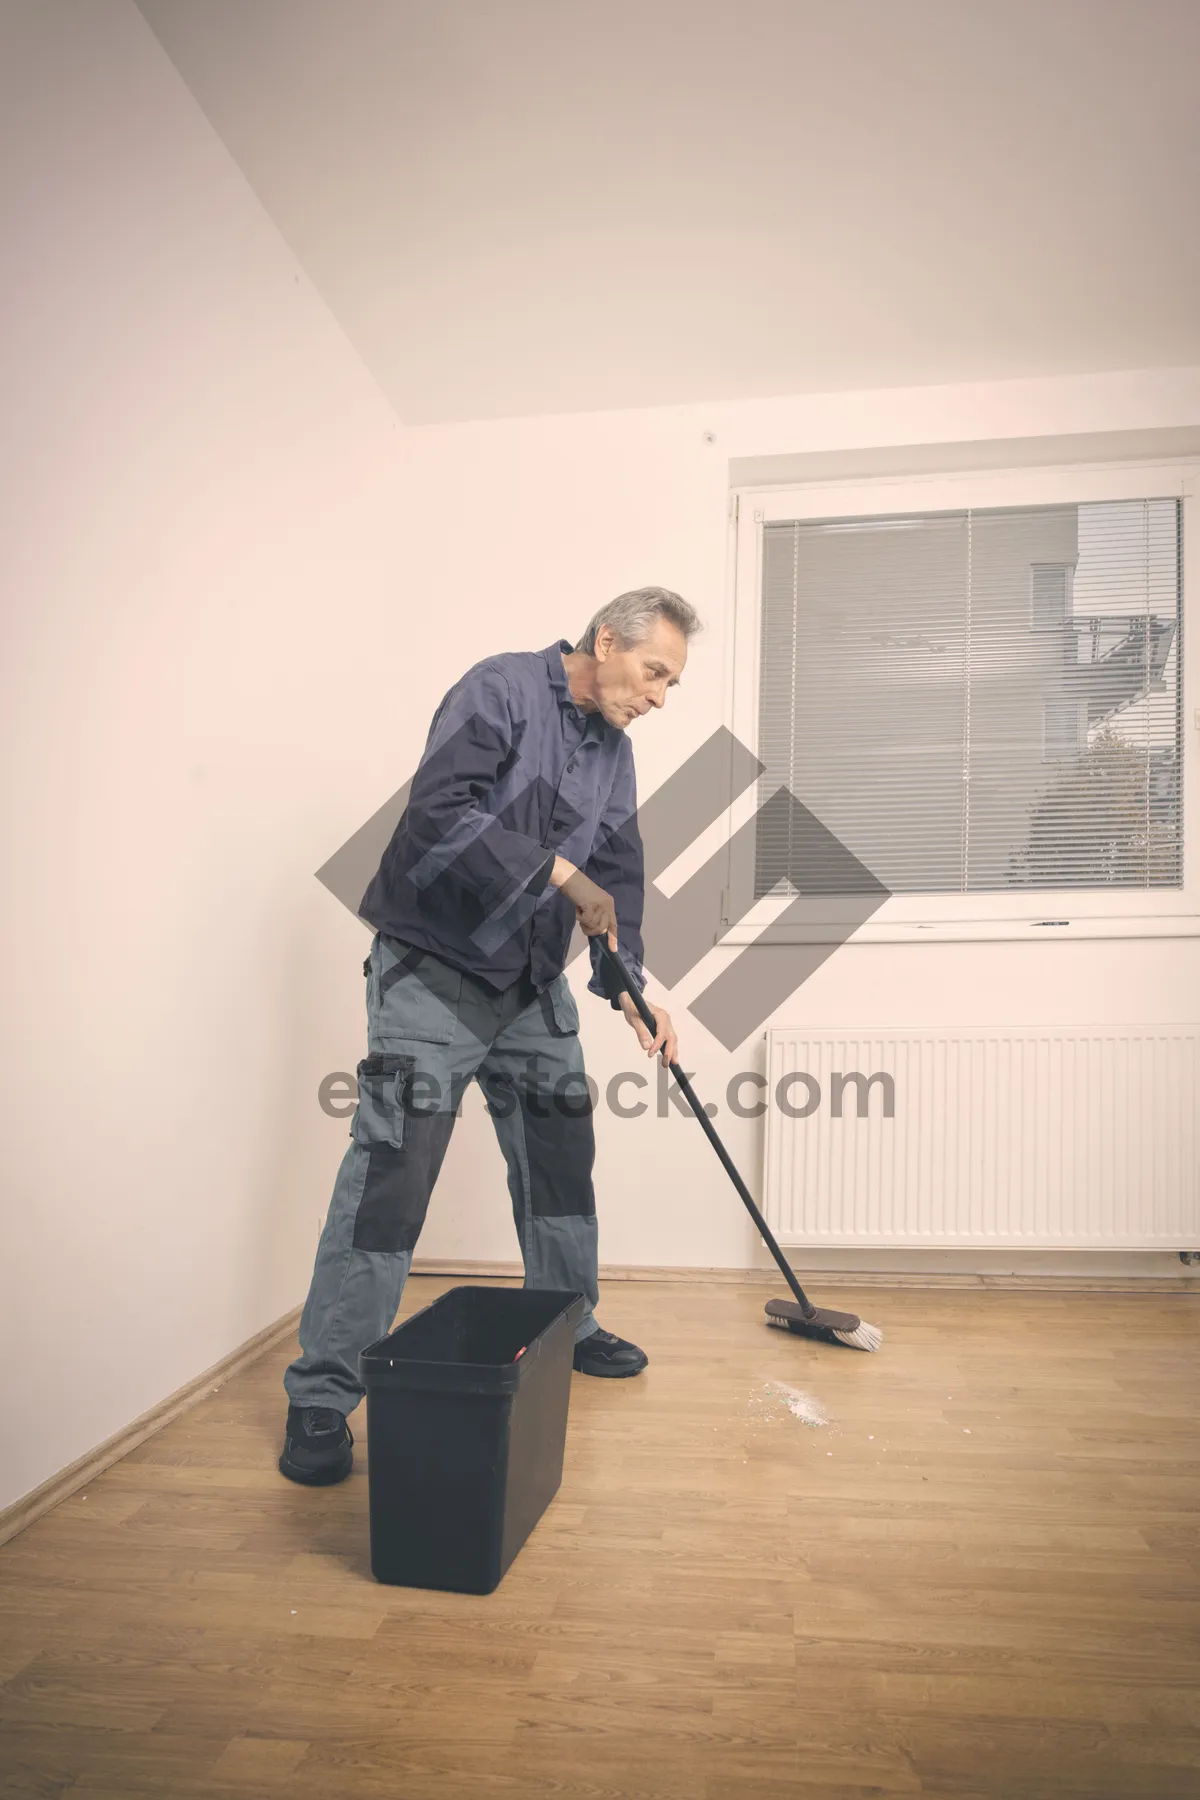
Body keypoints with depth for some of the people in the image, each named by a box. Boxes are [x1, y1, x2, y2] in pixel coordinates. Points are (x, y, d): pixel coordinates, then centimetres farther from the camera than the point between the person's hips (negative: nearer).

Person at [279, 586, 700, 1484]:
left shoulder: (614, 752, 11)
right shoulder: (502, 689, -13)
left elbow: (618, 875, 13)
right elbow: (441, 807, -27)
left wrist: (629, 985, 2)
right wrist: (559, 872, -24)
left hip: (532, 982, 8)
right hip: (433, 972, -8)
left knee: (561, 1159, 14)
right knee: (391, 1175, -10)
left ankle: (568, 1328, 35)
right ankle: (323, 1398, 2)